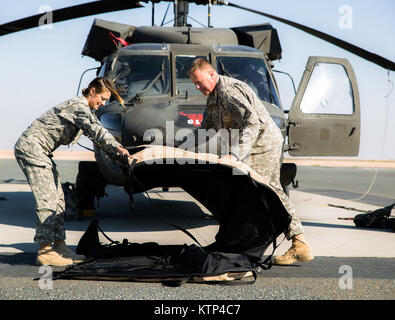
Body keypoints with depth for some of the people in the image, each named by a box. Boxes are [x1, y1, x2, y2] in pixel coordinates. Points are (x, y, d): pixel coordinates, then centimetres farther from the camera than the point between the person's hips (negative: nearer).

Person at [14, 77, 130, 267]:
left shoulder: (86, 110, 15)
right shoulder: (79, 106, -16)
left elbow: (95, 136, 21)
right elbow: (95, 130, -31)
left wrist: (114, 153, 11)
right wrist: (117, 147, -38)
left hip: (40, 151, 11)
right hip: (31, 148, -11)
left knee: (57, 198, 9)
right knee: (47, 198, -14)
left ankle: (59, 245, 13)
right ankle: (45, 252, -14)